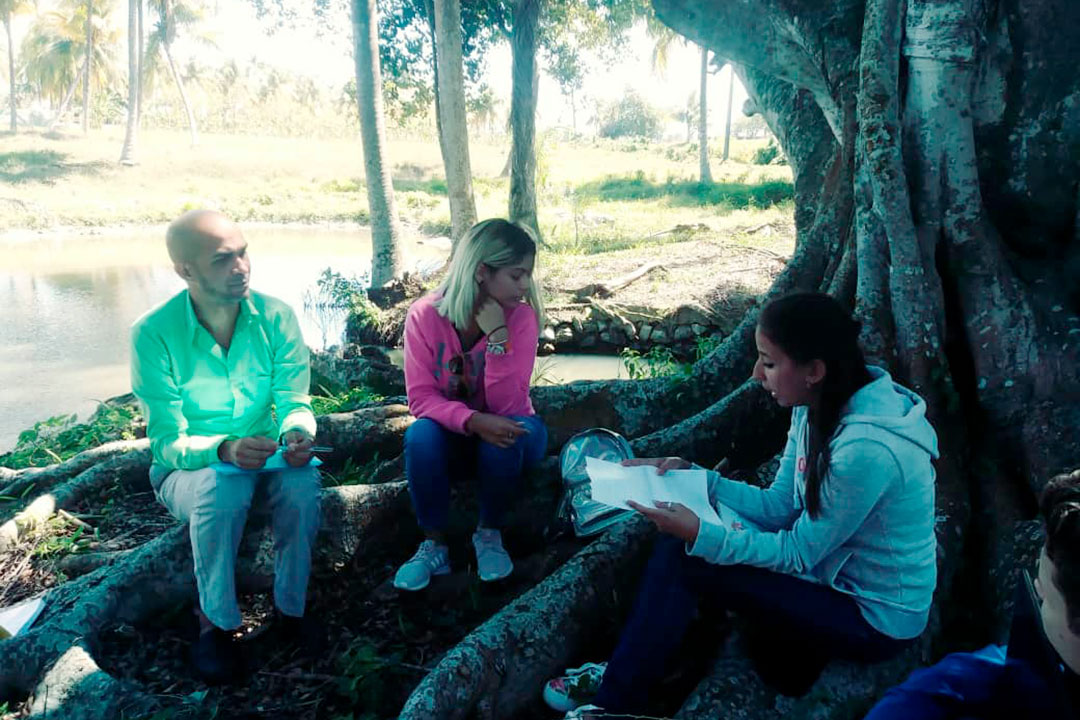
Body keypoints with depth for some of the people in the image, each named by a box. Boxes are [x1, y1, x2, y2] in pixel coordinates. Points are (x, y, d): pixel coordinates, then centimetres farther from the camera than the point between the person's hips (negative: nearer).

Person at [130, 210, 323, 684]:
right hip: (187, 469, -2)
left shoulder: (276, 317, -9)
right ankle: (215, 621, -12)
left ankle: (290, 606, -6)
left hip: (263, 457, 2)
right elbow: (168, 442, -17)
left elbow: (294, 401, -8)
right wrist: (224, 449, -38)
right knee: (223, 487, -36)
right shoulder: (153, 334, -16)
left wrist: (297, 433, -33)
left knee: (302, 481, -31)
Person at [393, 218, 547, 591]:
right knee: (421, 435, -32)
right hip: (453, 435, 0)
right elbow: (421, 398, -19)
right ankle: (434, 544, -11)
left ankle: (489, 533, -7)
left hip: (504, 435, 0)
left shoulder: (521, 316, -18)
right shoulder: (425, 314, -17)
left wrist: (497, 336, -33)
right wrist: (473, 421, -36)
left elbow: (506, 406, -24)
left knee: (518, 430, -33)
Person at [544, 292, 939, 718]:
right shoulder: (820, 404, -5)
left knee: (683, 561, -16)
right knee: (681, 542, -5)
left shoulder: (864, 450, -32)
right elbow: (779, 506, 1)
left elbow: (799, 554, -22)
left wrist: (700, 535, -29)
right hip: (833, 568, 8)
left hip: (875, 618, -8)